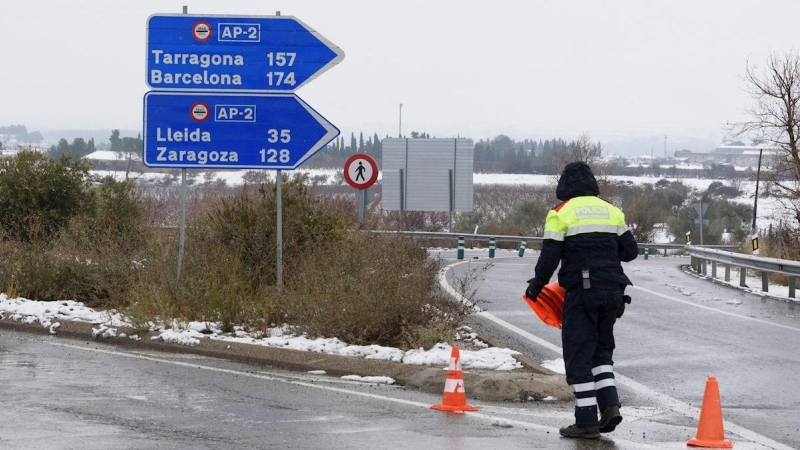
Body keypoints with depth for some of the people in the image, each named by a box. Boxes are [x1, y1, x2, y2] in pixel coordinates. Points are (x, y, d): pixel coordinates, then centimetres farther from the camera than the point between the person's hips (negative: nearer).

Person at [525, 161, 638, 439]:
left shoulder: (561, 214, -2)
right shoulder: (611, 211, 12)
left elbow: (549, 257, -6)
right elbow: (630, 251, 12)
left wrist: (536, 286, 8)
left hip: (581, 292, -5)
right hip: (612, 291, 5)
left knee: (579, 355, 0)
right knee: (602, 349, 19)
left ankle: (587, 421, -4)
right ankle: (610, 404, 0)